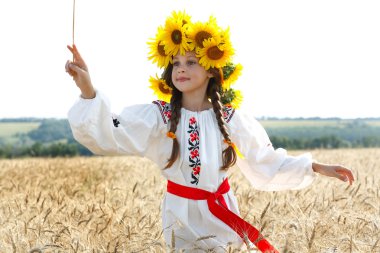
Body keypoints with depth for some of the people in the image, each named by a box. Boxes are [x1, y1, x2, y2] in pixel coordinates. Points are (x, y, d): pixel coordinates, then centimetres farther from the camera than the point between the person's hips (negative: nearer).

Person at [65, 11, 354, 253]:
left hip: (222, 213, 1)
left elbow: (269, 163, 3)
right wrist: (87, 90, -37)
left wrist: (318, 168, -4)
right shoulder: (158, 116, -9)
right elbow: (107, 134, -21)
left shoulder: (232, 119, -5)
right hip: (181, 215, -1)